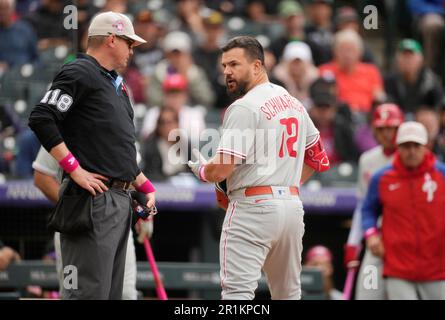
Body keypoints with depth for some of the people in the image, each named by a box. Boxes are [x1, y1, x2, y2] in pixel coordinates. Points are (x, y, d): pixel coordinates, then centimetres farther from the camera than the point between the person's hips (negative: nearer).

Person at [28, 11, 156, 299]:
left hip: (120, 200, 10)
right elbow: (41, 119, -18)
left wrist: (145, 185, 20)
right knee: (90, 291, -14)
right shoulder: (79, 73, -6)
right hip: (93, 201, -10)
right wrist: (76, 171, -19)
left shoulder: (117, 85, 24)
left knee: (112, 293, 10)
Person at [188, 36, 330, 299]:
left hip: (253, 208, -8)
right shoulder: (295, 103, 16)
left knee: (237, 291, -13)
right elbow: (318, 158, 25)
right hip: (293, 204, 8)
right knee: (289, 292, 15)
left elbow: (222, 168, -15)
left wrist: (200, 169, 5)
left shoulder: (244, 107, -10)